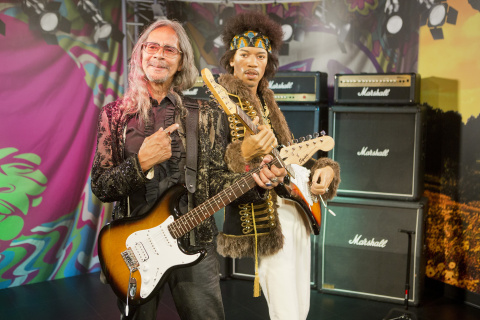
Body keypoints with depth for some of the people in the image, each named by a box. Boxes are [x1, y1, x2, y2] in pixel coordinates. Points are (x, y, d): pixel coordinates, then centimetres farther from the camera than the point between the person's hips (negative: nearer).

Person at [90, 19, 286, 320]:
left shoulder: (205, 115, 2)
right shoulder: (116, 113, 1)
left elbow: (216, 179, 1)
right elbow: (100, 186, -3)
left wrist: (256, 181, -18)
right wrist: (141, 162, -20)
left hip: (194, 242, 0)